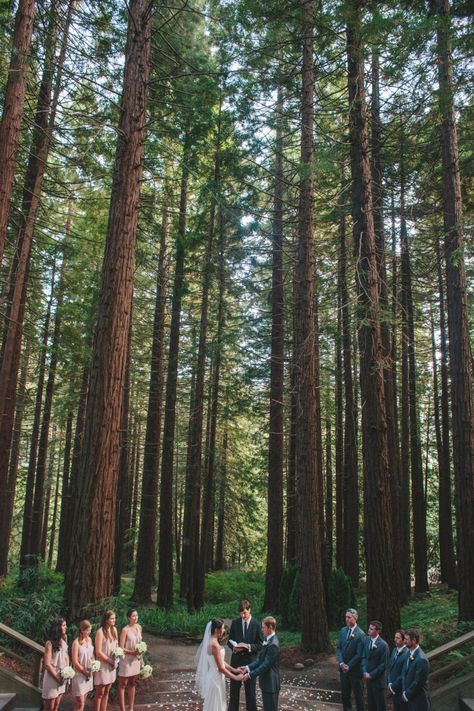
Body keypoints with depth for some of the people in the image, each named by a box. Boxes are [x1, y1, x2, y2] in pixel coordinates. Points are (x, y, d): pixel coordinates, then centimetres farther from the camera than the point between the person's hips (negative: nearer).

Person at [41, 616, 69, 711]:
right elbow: (47, 664, -19)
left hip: (62, 677, 6)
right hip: (52, 677, -6)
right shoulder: (50, 643, -19)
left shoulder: (64, 640, 2)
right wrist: (57, 678, -13)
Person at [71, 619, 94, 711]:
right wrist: (84, 672, -13)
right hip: (80, 674, -6)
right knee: (80, 702, -5)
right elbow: (75, 662, -17)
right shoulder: (76, 643, -18)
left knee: (83, 700, 13)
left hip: (88, 673, 6)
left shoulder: (89, 640, 2)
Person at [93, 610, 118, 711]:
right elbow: (98, 652, -19)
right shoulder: (100, 632, -18)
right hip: (102, 665, -6)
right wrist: (110, 661, -13)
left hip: (111, 665, 6)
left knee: (106, 692, 15)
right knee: (100, 693, 4)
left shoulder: (114, 630, 3)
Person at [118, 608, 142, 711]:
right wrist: (133, 652, -25)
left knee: (132, 684, 16)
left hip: (136, 660, 6)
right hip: (126, 660, -6)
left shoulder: (139, 627, 0)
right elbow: (121, 648, -17)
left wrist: (140, 657, 10)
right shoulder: (125, 630, -19)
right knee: (123, 685, 6)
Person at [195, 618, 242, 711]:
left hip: (215, 677, 9)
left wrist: (233, 669, 9)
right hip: (215, 678, -9)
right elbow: (221, 668, -21)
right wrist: (235, 677, -12)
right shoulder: (214, 645, -24)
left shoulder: (212, 641, 6)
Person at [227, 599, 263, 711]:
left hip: (250, 660, -2)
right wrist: (234, 647, -14)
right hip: (236, 659, 2)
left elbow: (260, 645, -5)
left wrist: (249, 646, -21)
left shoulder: (256, 625, -7)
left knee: (250, 689, 8)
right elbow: (230, 640, 6)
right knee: (234, 687, 12)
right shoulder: (235, 623, 0)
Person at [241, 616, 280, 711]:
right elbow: (260, 659, 10)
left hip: (271, 683, -9)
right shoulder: (267, 640, 7)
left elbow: (266, 665, -24)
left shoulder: (273, 644, -24)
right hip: (266, 682, 9)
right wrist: (248, 667, -2)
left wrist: (250, 675, -19)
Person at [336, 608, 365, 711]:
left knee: (357, 694, 7)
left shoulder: (360, 634, -16)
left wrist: (348, 666, -14)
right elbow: (338, 648, 5)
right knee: (344, 693, 14)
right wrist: (341, 663, -8)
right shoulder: (343, 631, 3)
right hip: (343, 668, 5)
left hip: (355, 670, -5)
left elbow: (359, 654, -16)